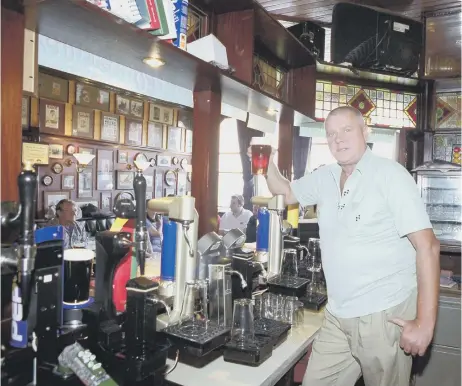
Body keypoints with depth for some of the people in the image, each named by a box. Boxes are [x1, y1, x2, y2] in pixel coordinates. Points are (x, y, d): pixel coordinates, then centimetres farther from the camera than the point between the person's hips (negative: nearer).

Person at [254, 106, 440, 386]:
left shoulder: (390, 175, -12)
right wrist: (266, 161, 6)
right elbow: (286, 192, 23)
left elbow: (428, 246, -15)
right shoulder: (325, 178, 5)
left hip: (384, 316, -5)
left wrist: (425, 322, -18)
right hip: (337, 316, 5)